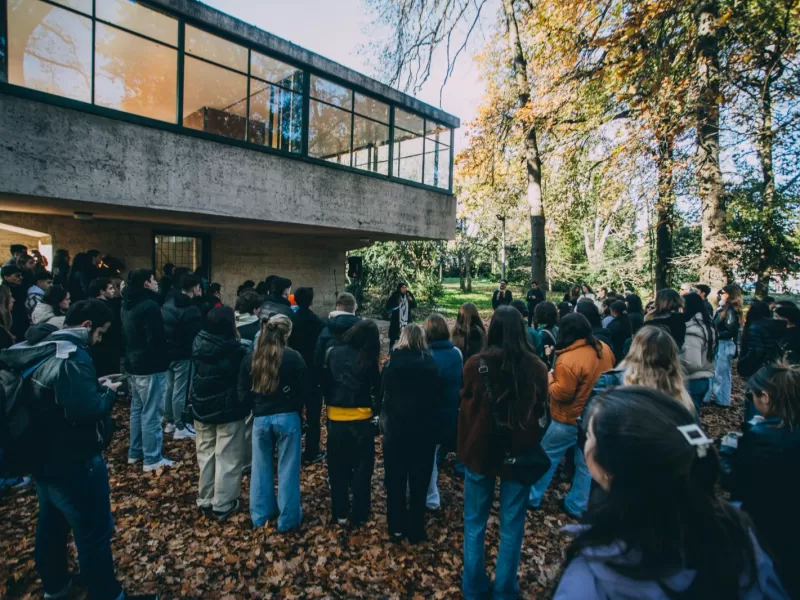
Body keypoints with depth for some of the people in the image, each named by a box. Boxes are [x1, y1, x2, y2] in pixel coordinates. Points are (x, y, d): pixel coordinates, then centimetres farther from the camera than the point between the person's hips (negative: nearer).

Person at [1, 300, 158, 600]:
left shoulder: (41, 349, 3)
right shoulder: (72, 357, -26)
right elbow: (86, 410, -33)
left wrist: (95, 386, 6)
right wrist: (108, 391, -16)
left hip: (42, 458, 10)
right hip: (73, 463, -9)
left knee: (50, 525, 25)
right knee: (94, 534, 6)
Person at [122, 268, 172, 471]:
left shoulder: (127, 305, 11)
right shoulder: (149, 306, -20)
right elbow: (156, 338, -22)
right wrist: (163, 360, -8)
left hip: (134, 363, 10)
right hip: (150, 366, -10)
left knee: (137, 408, 18)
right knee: (151, 413, -4)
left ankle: (135, 452, 28)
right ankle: (152, 459, 3)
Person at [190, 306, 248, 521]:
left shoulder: (198, 344, -7)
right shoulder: (236, 350, -24)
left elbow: (197, 373, 8)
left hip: (201, 408, 6)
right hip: (229, 411, -6)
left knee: (206, 455, 19)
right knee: (228, 459, 7)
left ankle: (205, 501, 30)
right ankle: (222, 506, 16)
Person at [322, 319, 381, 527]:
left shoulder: (332, 352, -3)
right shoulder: (368, 361, -11)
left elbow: (324, 380, 5)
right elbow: (377, 389, -4)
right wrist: (378, 412, 9)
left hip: (336, 418, 3)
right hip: (361, 419, -2)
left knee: (337, 469, 16)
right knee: (362, 469, 12)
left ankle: (339, 514, 24)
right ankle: (359, 515, 19)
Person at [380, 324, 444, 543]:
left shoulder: (393, 363, -7)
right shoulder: (432, 364, -6)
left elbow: (383, 394, -3)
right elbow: (440, 396, -2)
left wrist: (384, 421, 9)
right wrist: (432, 420, 9)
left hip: (396, 428, 0)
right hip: (425, 429, 0)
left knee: (395, 481, 14)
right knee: (420, 482, 13)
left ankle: (396, 529, 23)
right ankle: (415, 531, 22)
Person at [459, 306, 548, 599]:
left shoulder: (475, 364, -12)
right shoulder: (536, 367, -10)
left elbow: (466, 408, -3)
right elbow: (540, 410, 4)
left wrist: (463, 448, 9)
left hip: (480, 451, 0)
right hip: (519, 453, 1)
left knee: (475, 523, 16)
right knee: (511, 527, 15)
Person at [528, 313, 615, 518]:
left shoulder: (568, 360, -27)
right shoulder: (604, 349, -1)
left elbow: (562, 394, -24)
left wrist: (549, 378, -9)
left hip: (570, 420, -7)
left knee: (546, 457, 11)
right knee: (586, 463, 16)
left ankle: (533, 497, 23)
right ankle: (577, 506, 29)